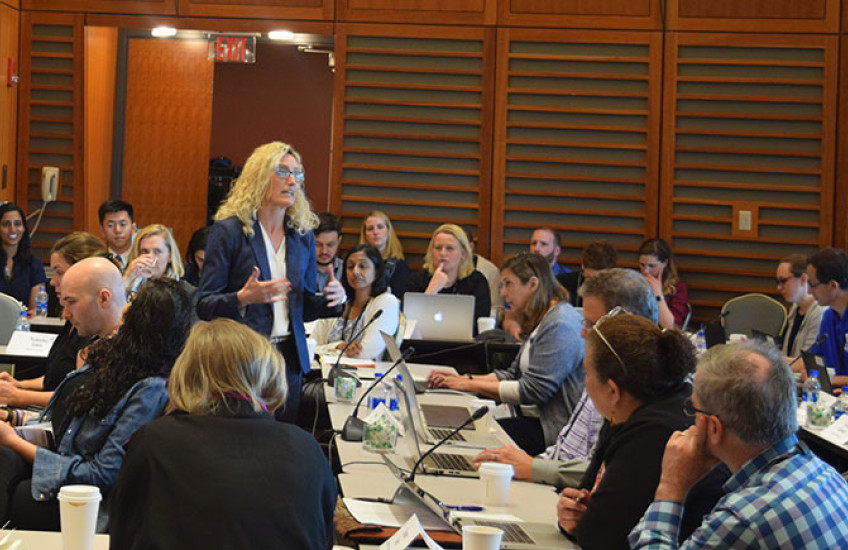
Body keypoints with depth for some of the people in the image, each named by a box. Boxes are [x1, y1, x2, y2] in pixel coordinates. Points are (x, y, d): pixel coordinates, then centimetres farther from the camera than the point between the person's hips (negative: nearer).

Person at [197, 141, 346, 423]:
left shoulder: (303, 236, 11)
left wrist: (332, 299, -5)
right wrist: (243, 298, -24)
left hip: (289, 357, 5)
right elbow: (204, 305, -7)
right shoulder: (228, 230, -4)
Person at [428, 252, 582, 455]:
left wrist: (471, 385, -11)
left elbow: (531, 391, -19)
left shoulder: (560, 326, -16)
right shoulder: (542, 322, 18)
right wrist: (462, 379, 5)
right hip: (540, 418, 10)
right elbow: (513, 375, 17)